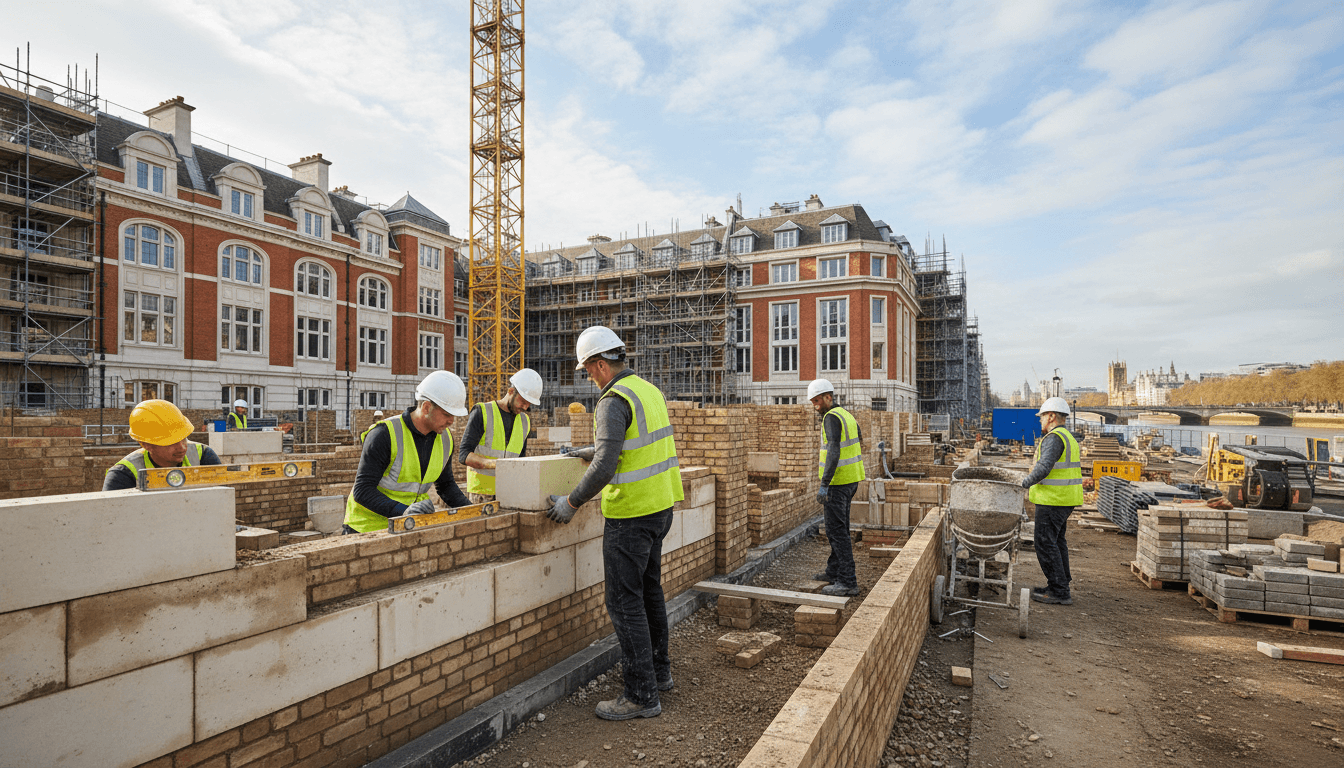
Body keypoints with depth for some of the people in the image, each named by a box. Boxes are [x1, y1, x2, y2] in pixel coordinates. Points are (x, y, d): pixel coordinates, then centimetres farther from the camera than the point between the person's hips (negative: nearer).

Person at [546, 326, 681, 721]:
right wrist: (595, 451, 26)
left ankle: (642, 695, 9)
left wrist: (571, 502, -14)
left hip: (631, 514, -10)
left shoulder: (614, 400, -18)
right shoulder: (649, 389, 10)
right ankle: (659, 670, 36)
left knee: (624, 602, 0)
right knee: (649, 589, 21)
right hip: (660, 505, 10)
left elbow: (605, 467, -25)